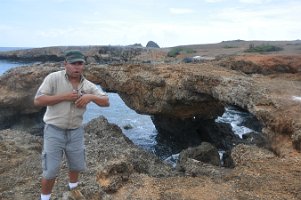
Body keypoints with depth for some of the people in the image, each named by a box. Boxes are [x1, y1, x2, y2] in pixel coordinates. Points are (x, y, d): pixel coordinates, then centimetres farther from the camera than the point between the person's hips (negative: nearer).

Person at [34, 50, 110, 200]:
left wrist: (91, 96, -21)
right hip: (54, 130, -4)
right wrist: (64, 97, -22)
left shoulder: (88, 85, -2)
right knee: (51, 170, 1)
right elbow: (37, 100, -17)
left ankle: (73, 188, 49)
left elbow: (106, 102, -2)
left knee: (77, 165, 20)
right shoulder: (53, 78, -12)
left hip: (75, 131, 4)